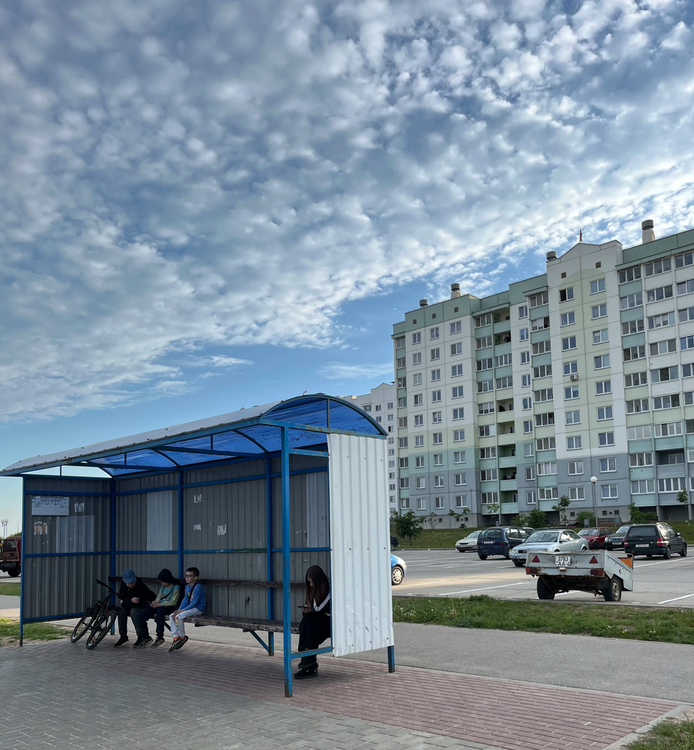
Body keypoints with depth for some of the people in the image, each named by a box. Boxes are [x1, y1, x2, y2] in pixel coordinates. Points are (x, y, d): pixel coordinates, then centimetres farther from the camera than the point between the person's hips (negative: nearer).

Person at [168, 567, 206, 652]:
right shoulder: (187, 587, 12)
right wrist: (178, 610, -6)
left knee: (178, 616, -26)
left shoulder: (198, 587, -16)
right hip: (190, 608, 9)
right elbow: (185, 600, 10)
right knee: (171, 616, -6)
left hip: (198, 609, -9)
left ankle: (182, 637, -7)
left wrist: (182, 610, -20)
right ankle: (176, 638, -6)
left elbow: (194, 602, -20)